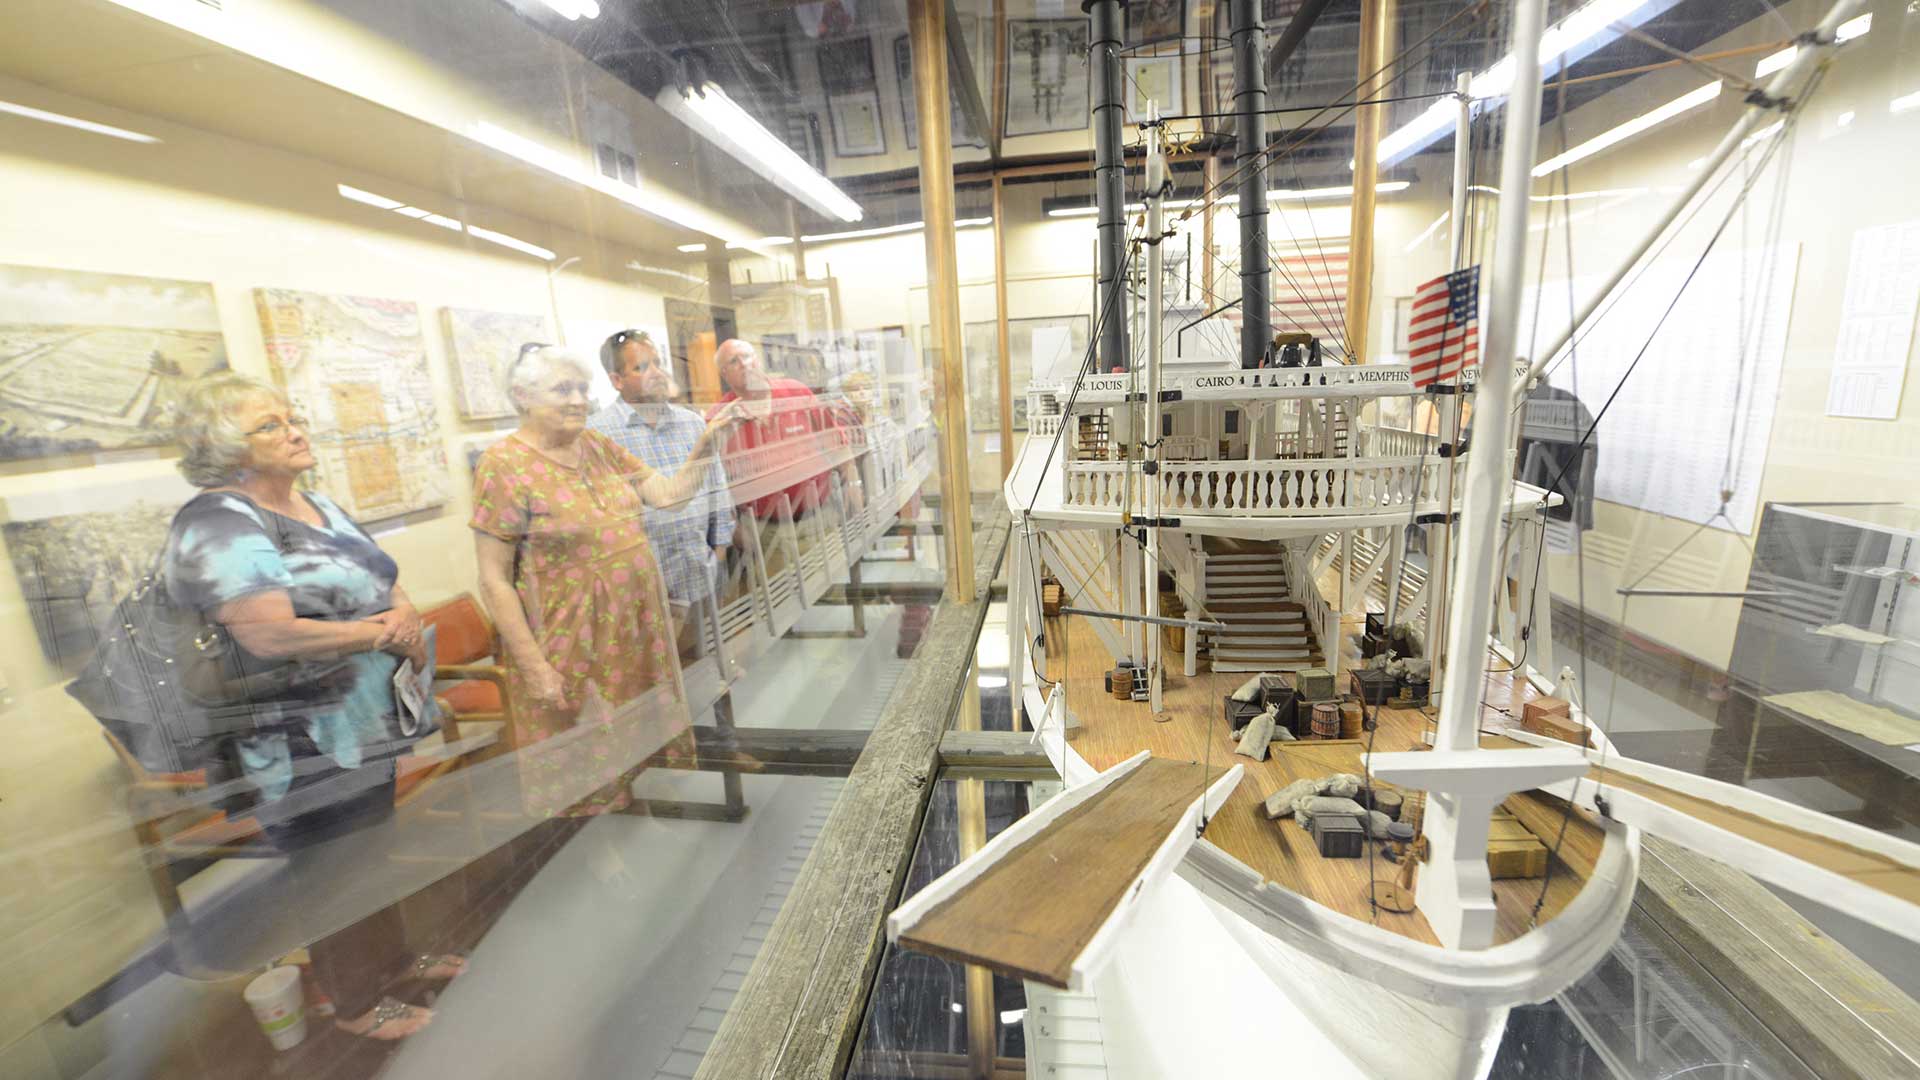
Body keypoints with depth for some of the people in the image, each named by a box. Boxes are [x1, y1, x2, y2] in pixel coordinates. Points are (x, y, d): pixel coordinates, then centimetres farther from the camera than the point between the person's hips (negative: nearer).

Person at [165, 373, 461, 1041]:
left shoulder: (317, 504, 9)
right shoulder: (218, 526, -19)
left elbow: (387, 582, 12)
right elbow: (271, 637, -30)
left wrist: (405, 617, -10)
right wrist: (385, 633, -18)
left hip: (379, 729, 8)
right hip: (313, 755, -8)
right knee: (341, 880, 11)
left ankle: (394, 955, 44)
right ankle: (358, 1005, 33)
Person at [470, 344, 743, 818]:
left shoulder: (598, 446, 6)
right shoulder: (505, 465, -12)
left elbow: (666, 493, 3)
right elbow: (495, 580, -13)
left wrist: (705, 445, -11)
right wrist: (533, 665, -16)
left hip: (637, 628, 6)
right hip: (572, 648, -5)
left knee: (637, 752, 19)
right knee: (583, 780, 11)